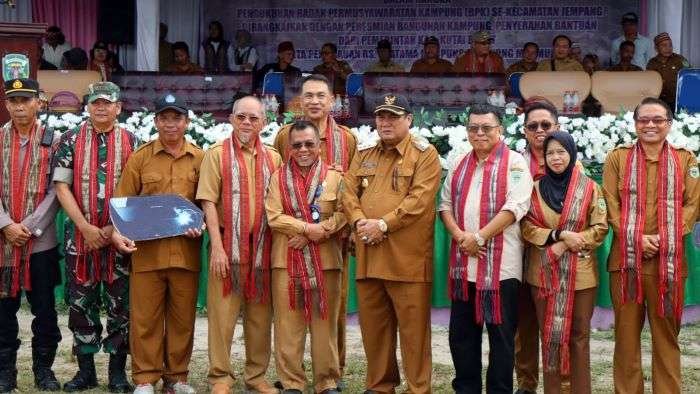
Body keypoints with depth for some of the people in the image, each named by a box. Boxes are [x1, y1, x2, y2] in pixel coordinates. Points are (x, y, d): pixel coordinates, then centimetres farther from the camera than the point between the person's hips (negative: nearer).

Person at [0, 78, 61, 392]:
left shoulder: (52, 140, 1)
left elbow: (55, 191, -3)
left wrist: (30, 227, -11)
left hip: (41, 240, -1)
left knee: (44, 308, 5)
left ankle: (43, 368, 18)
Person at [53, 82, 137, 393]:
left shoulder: (131, 142, 5)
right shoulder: (71, 140, 5)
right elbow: (61, 186, -1)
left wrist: (114, 228, -10)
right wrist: (85, 227, -11)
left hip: (120, 235, 0)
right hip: (80, 234, 1)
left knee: (120, 303, 2)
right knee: (81, 302, 5)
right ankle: (85, 369, 15)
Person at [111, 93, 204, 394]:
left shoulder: (200, 159, 7)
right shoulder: (140, 158, 5)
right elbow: (123, 202, 3)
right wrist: (117, 233, -11)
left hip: (186, 252, 1)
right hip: (146, 251, -1)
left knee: (183, 317, 8)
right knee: (145, 317, 3)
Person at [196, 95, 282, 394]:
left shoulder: (273, 158, 12)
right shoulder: (217, 154, 1)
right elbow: (208, 202, -5)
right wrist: (217, 246, -13)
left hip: (263, 247, 3)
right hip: (228, 245, -3)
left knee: (260, 315, 8)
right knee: (222, 313, -2)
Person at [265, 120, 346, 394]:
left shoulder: (335, 177, 6)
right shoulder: (278, 177, 6)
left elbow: (342, 215, -4)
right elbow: (274, 216, -4)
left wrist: (311, 235, -14)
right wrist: (308, 228, -14)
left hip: (325, 260, 0)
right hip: (286, 260, 0)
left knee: (325, 323, 3)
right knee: (288, 324, 1)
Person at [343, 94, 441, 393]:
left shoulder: (425, 154, -2)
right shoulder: (364, 154, 16)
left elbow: (420, 199, -13)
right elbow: (349, 192, 8)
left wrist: (384, 224, -18)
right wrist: (360, 222, -11)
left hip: (407, 256, -5)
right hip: (368, 254, 6)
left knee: (413, 328, -1)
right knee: (373, 324, 12)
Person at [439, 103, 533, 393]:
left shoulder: (514, 162, -3)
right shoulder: (459, 165, 15)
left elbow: (515, 207, -13)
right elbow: (446, 204, 13)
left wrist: (479, 237, -15)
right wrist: (460, 235, -7)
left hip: (500, 263, -5)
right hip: (463, 263, 6)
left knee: (501, 334, 2)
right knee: (461, 331, 10)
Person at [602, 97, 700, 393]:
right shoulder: (617, 158, 7)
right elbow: (611, 205, 0)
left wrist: (664, 239, -11)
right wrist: (636, 238, -13)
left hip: (669, 260, 0)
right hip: (626, 258, 0)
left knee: (666, 335, 5)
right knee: (626, 334, 4)